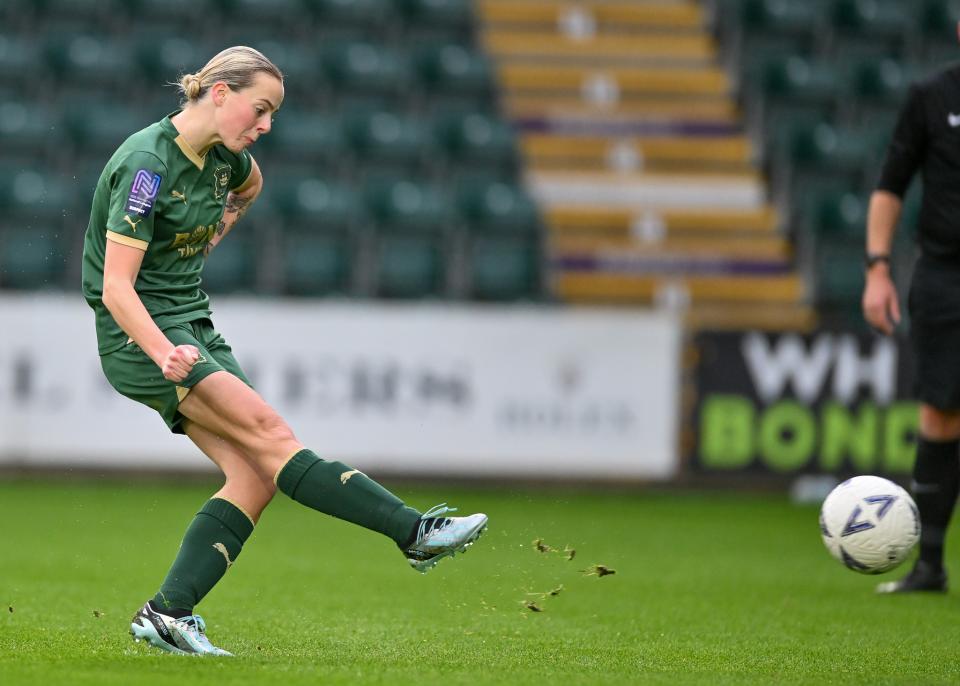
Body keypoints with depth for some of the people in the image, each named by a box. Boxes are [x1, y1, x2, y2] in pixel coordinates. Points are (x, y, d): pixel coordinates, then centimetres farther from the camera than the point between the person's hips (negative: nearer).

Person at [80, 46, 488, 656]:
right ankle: (415, 531, -24)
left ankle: (167, 614, -6)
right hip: (139, 335, -9)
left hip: (192, 323, 9)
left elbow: (249, 184, 34)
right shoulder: (146, 165, -19)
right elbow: (116, 288, -25)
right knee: (269, 433, -20)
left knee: (256, 476, -7)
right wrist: (165, 354, -39)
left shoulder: (224, 156, 5)